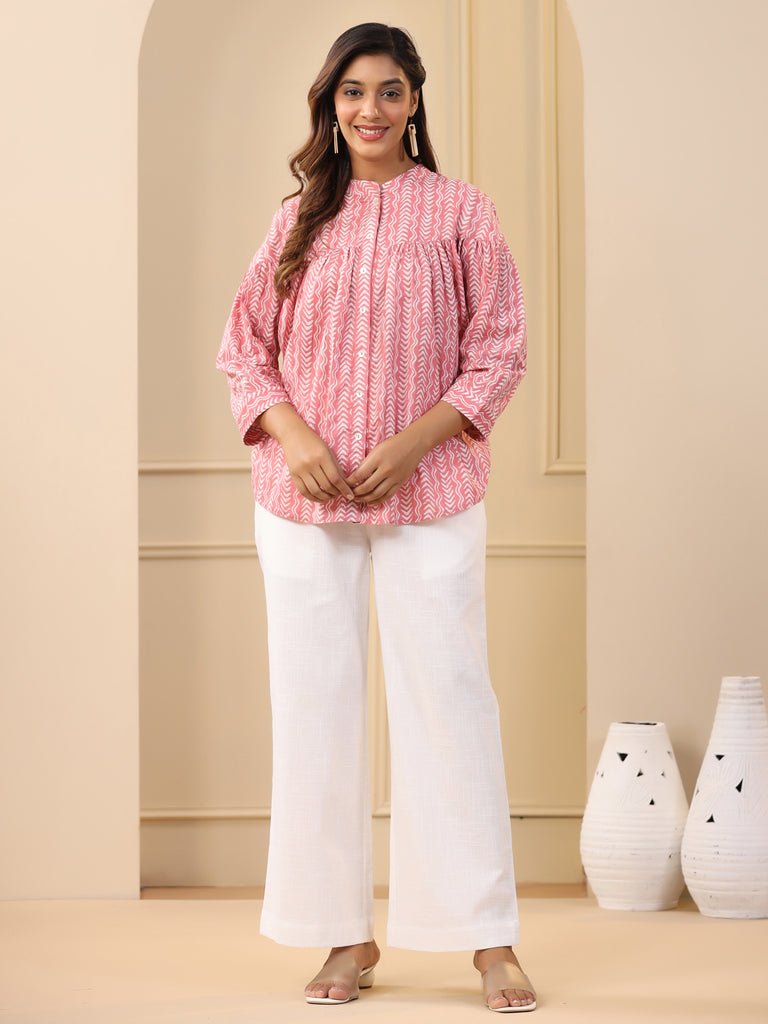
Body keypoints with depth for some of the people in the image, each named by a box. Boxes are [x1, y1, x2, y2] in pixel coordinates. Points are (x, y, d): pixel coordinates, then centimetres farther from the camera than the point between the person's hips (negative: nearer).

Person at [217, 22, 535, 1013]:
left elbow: (501, 350, 0)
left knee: (448, 695, -4)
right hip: (304, 496, 3)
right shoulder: (300, 218, 10)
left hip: (429, 494, -2)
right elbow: (243, 346, 9)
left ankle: (489, 938, 3)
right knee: (316, 702, 3)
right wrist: (293, 436, -8)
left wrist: (413, 441, -12)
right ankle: (347, 935, 12)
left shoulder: (459, 211, 3)